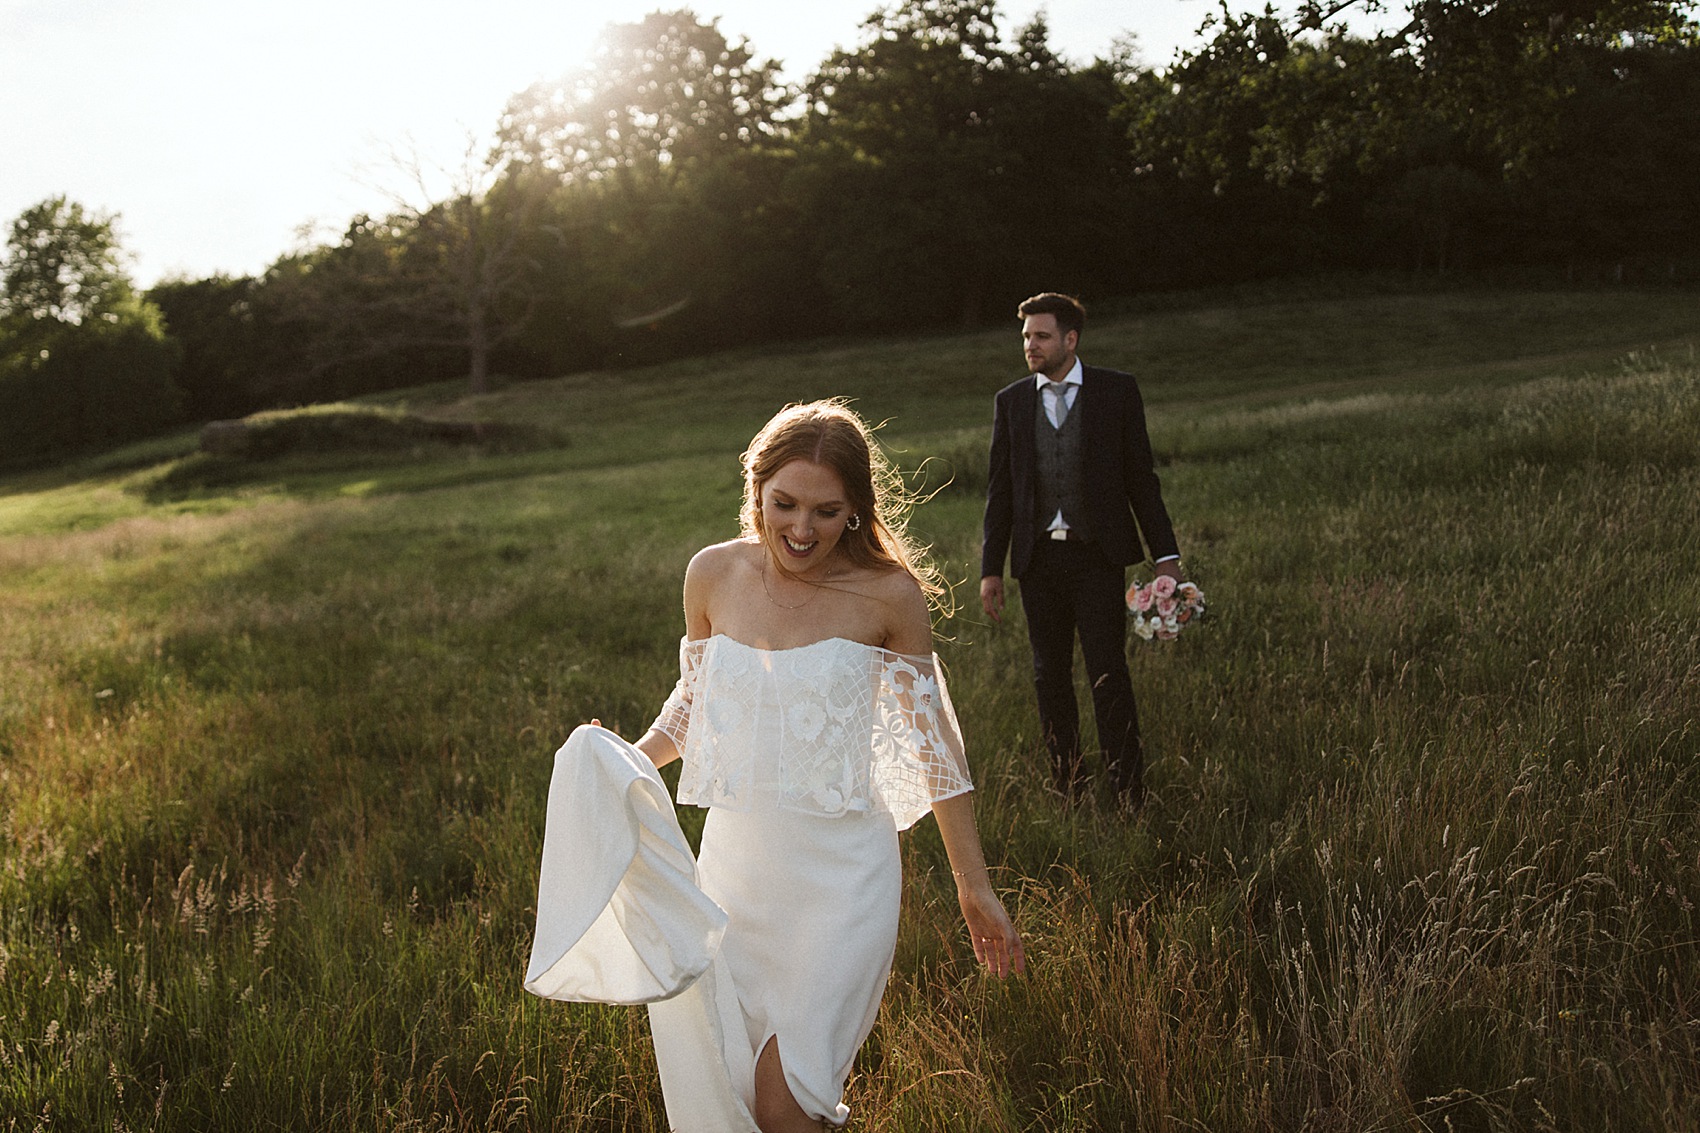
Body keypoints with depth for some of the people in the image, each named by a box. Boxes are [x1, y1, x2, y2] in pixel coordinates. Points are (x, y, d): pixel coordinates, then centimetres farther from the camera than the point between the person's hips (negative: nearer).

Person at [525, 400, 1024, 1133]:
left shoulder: (888, 595, -10)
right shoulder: (714, 575, -2)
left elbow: (933, 741, -1)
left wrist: (974, 886, 3)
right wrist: (627, 762, -4)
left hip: (841, 873, -4)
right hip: (734, 860, 4)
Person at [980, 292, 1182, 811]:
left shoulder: (1117, 391, 1)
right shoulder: (1010, 401, 8)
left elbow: (1141, 477, 3)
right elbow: (1000, 490, 10)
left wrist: (1165, 554, 0)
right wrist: (991, 568, 6)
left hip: (1098, 555, -3)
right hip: (1038, 557, 3)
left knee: (1108, 674, -7)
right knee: (1050, 677, 9)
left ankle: (1131, 794, 1)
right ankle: (1068, 790, 21)